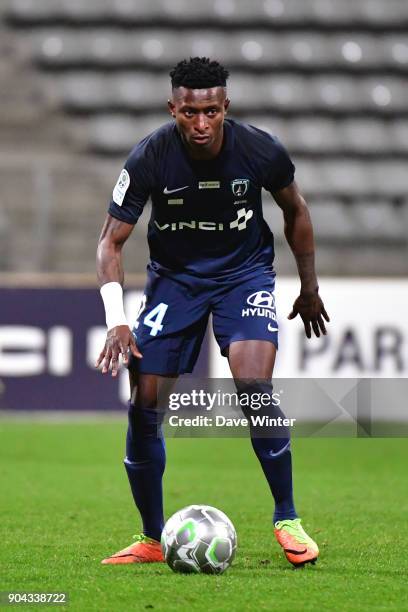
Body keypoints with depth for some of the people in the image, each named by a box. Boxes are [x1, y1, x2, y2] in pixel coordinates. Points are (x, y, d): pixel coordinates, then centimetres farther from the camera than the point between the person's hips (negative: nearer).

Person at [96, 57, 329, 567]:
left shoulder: (260, 151, -19)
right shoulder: (149, 158, -21)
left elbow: (294, 211, 3)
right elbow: (111, 242, -12)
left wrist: (309, 288, 11)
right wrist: (116, 322, -24)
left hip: (244, 272, -1)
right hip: (173, 276, 1)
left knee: (254, 387, -23)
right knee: (143, 403, -7)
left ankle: (287, 521, -7)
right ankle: (152, 539, 9)